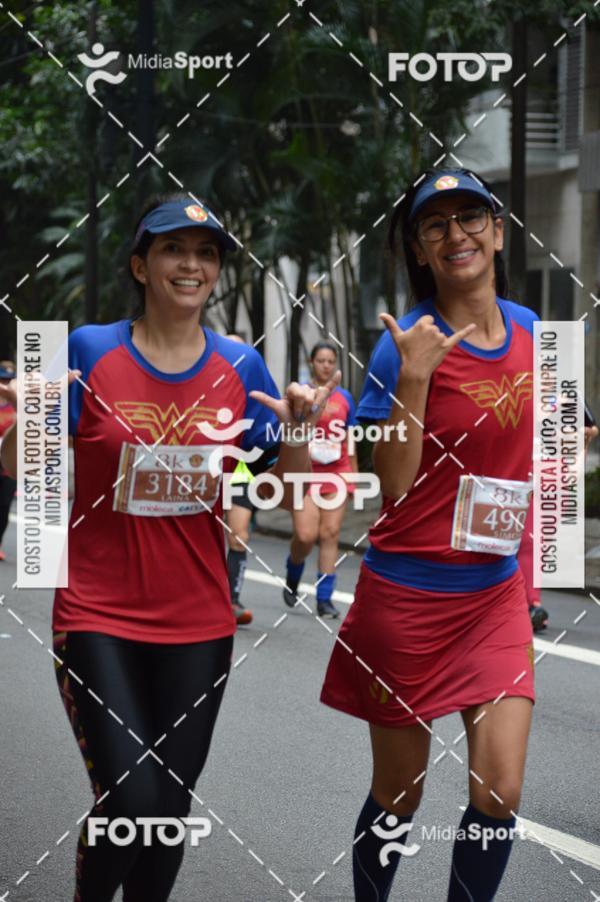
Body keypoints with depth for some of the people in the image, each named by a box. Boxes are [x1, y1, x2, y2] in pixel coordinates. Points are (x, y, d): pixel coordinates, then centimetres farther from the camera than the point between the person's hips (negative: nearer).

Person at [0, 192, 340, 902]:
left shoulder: (240, 368, 2)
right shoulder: (89, 351, -5)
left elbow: (283, 493, 5)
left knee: (171, 806, 8)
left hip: (198, 624, 3)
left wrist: (297, 430, -14)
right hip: (99, 619, -3)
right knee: (130, 799, -13)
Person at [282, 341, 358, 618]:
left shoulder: (344, 398, 11)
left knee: (330, 534, -2)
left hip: (337, 473, 3)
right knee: (306, 535, -12)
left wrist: (354, 473, 14)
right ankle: (292, 579, 19)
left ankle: (324, 599, 3)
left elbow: (350, 441, 16)